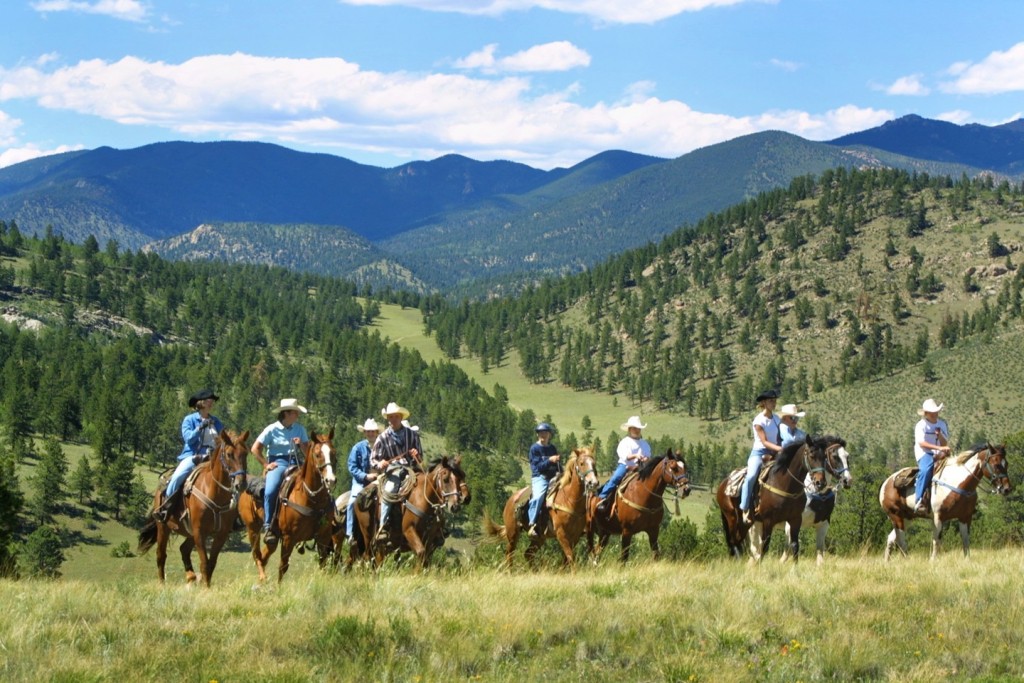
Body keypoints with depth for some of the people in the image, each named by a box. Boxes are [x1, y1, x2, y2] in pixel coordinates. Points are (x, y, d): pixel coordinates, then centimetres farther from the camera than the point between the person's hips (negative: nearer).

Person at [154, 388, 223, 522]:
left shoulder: (216, 422, 16)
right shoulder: (189, 419, 6)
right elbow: (188, 438, -7)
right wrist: (200, 427, -17)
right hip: (192, 456, -4)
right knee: (178, 477, -30)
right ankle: (164, 508, -19)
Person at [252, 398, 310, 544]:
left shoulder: (300, 429, 11)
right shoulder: (272, 429, -2)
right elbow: (255, 449, -1)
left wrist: (301, 444, -7)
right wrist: (266, 464, -5)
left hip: (295, 463, 4)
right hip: (277, 463, -4)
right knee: (270, 491, -29)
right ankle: (268, 527, -21)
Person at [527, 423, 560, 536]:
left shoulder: (552, 448, 16)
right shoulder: (535, 448, 0)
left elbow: (557, 465, 20)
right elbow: (538, 466, -8)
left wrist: (559, 472, 1)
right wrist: (549, 461, -21)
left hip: (553, 478, 6)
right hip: (539, 477, -6)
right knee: (538, 496, -33)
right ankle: (532, 524, -32)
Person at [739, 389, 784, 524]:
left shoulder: (776, 419, 10)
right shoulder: (759, 421, -9)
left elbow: (778, 439, 12)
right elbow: (764, 442, -15)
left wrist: (781, 451, -6)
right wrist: (779, 448, -27)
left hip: (774, 453, 6)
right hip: (759, 453, -6)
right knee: (751, 476, -30)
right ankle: (745, 510, -27)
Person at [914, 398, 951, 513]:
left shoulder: (942, 424, 14)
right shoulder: (921, 425, -2)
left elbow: (945, 444, 12)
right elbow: (921, 443, -14)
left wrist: (940, 436, -10)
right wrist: (938, 448, -23)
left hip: (938, 455, 6)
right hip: (924, 453, -6)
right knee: (926, 469, -36)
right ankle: (920, 501, -37)